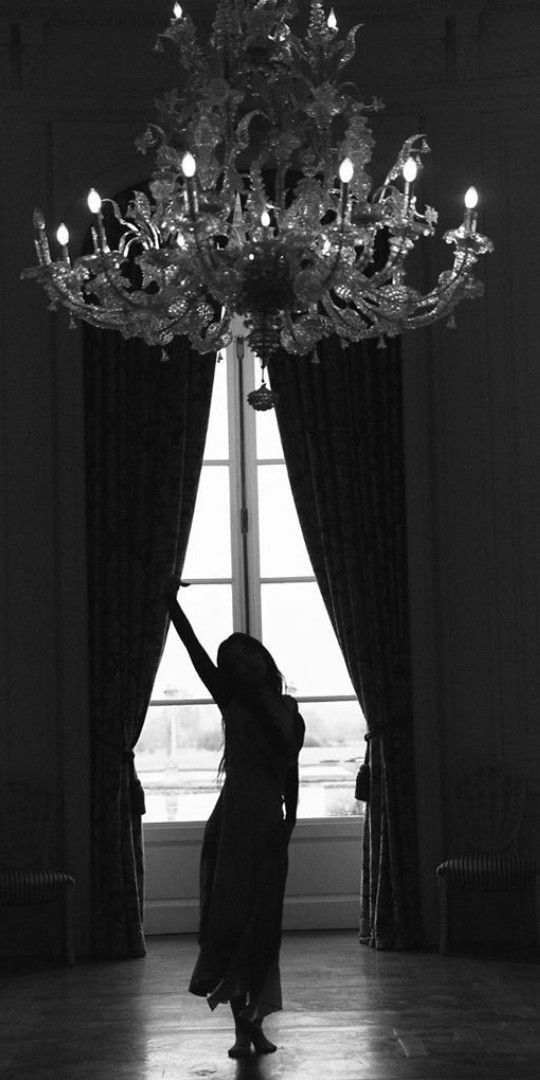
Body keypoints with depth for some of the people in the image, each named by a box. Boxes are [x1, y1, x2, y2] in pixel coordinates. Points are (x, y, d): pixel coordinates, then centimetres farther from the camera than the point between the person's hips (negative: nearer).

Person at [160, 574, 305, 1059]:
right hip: (235, 822, -3)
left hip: (269, 825, 3)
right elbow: (198, 655, -9)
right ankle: (245, 1024, -2)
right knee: (233, 915, -3)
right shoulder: (232, 701, 4)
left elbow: (291, 773, 15)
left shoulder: (289, 709, 11)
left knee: (263, 923, 3)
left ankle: (252, 1023, 6)